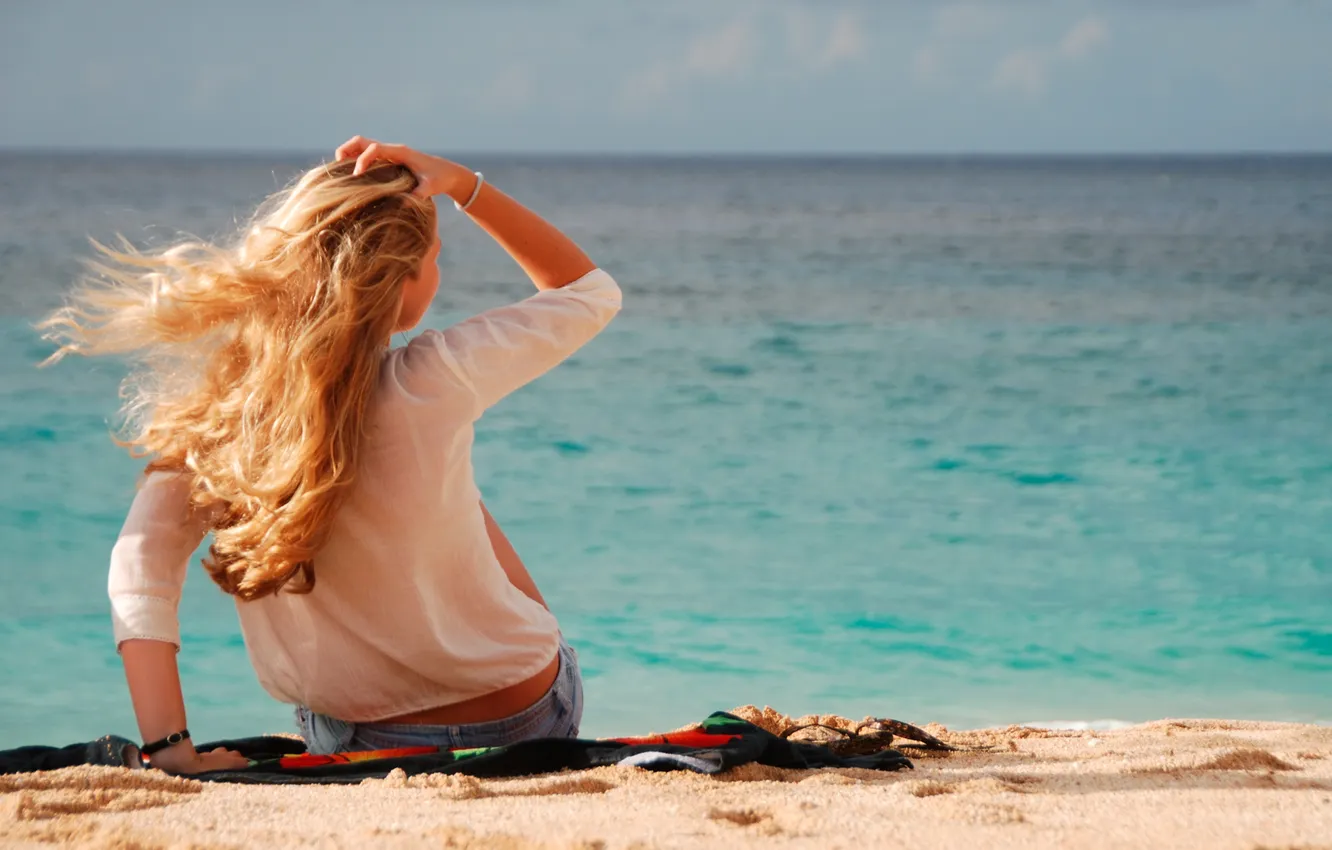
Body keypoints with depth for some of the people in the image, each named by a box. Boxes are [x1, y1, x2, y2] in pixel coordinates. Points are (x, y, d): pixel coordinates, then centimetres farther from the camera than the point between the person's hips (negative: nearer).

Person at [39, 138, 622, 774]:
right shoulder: (433, 385, -25)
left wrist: (168, 747, -23)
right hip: (519, 724, -3)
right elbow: (591, 292, -9)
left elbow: (141, 561, -22)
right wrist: (463, 185, -13)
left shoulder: (227, 403, -15)